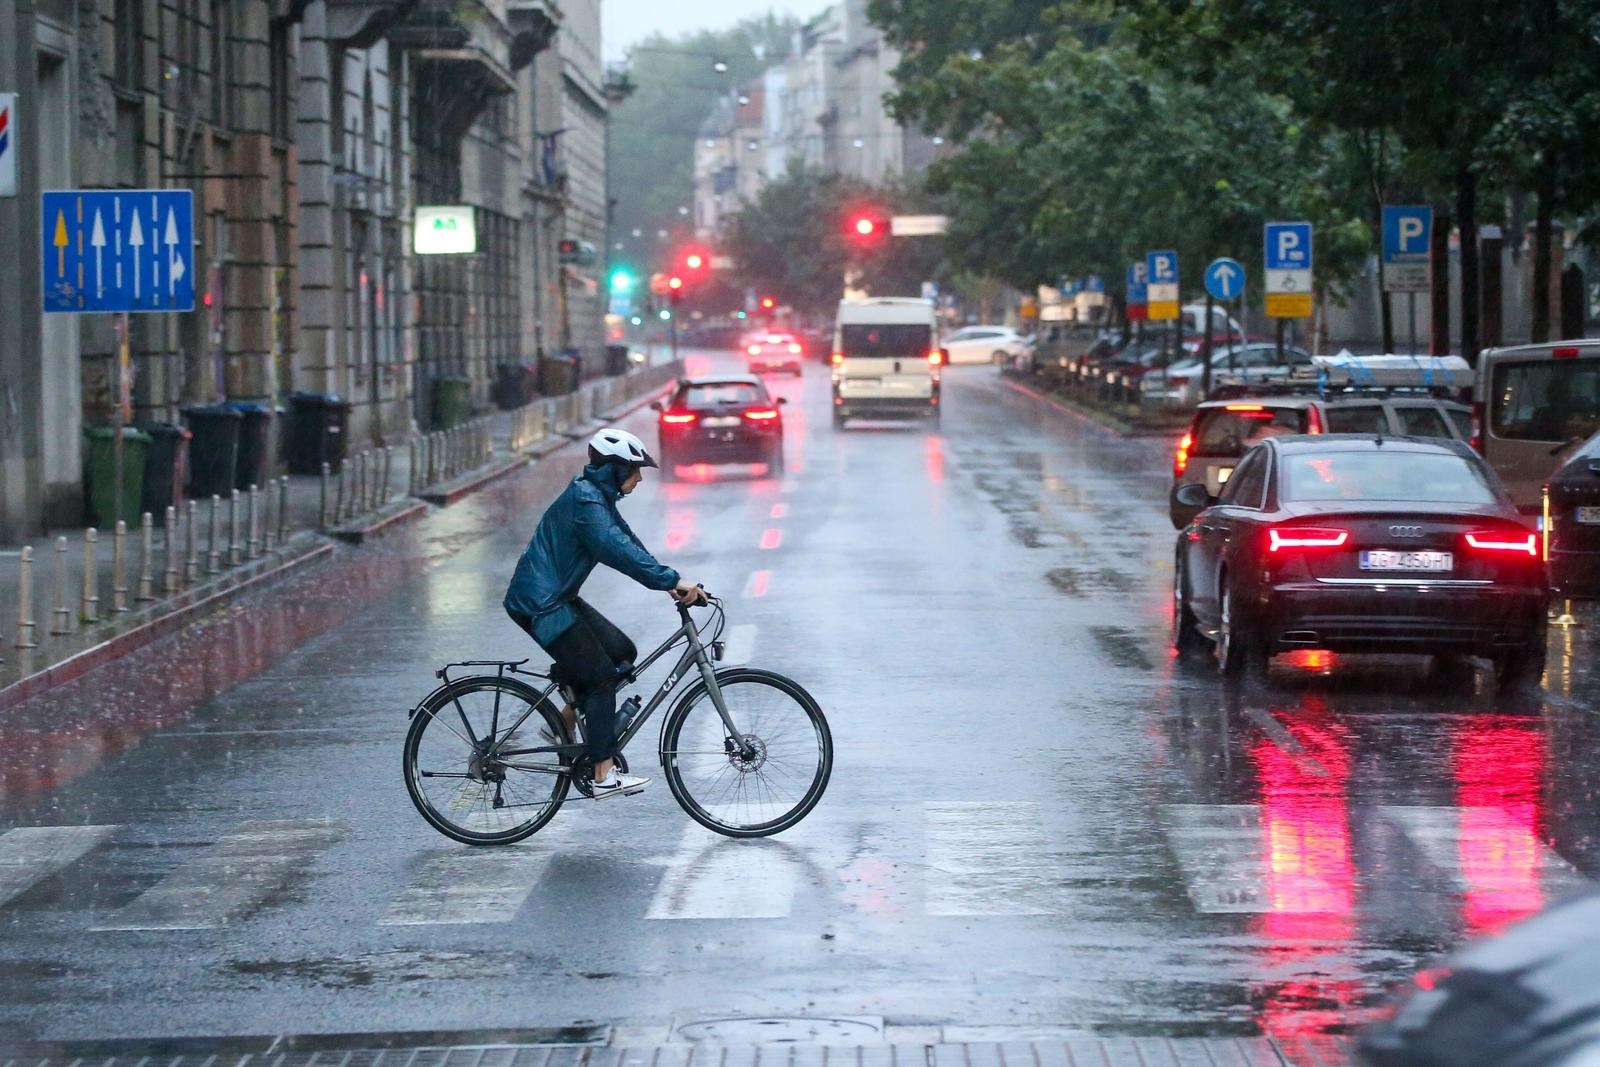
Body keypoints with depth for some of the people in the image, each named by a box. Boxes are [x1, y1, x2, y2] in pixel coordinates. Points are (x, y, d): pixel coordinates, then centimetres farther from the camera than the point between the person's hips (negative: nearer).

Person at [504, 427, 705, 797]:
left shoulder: (599, 497, 12)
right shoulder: (585, 500, -21)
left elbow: (629, 542, 12)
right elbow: (617, 550, -32)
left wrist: (670, 583, 2)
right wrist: (672, 580, -34)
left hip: (557, 598, 10)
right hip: (540, 604, -10)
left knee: (621, 652, 9)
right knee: (601, 677, -9)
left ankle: (564, 725, 17)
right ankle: (605, 776, -9)